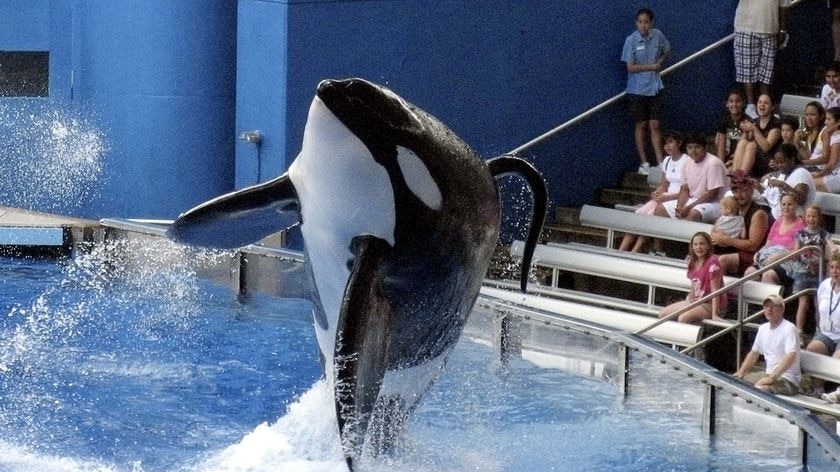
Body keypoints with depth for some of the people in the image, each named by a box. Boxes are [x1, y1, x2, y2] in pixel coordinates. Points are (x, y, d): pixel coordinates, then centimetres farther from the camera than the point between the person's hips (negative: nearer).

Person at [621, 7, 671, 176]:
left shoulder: (657, 35, -2)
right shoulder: (631, 41, -14)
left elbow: (667, 49, 18)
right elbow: (630, 68, -15)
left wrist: (661, 62, 2)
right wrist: (652, 66, -12)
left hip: (655, 88, 3)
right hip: (638, 90, -3)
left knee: (655, 125, 5)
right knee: (641, 125, 8)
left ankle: (660, 162, 6)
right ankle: (644, 163, 16)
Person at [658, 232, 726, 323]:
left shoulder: (712, 262, -18)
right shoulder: (693, 262, 7)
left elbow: (715, 289, -21)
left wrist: (714, 314, -25)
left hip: (709, 304, -9)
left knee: (683, 318, -31)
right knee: (662, 314, 3)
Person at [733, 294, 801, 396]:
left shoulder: (789, 328, -14)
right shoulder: (763, 328, 12)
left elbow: (790, 357, -26)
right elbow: (754, 353, 24)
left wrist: (772, 378, -33)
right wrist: (741, 372, 10)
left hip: (788, 381, -9)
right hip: (769, 374, 9)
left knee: (759, 389, -35)